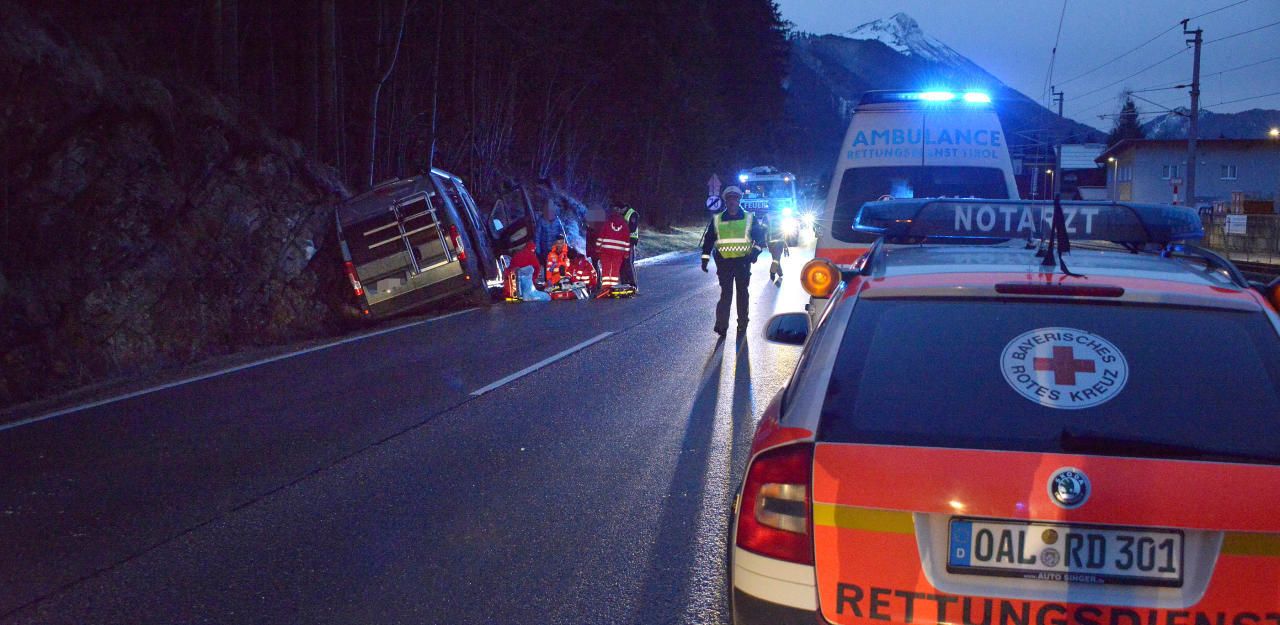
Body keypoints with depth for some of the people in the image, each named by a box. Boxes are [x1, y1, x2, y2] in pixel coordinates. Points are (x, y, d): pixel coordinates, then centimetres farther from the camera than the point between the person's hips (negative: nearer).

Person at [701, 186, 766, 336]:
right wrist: (705, 257, 6)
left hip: (743, 261, 0)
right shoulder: (717, 219, 9)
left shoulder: (749, 218, 6)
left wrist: (756, 251, -10)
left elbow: (759, 236, 6)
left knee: (742, 292, 7)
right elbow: (709, 239, 13)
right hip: (724, 261, 0)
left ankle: (742, 323, 16)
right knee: (726, 293, -6)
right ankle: (721, 324, -9)